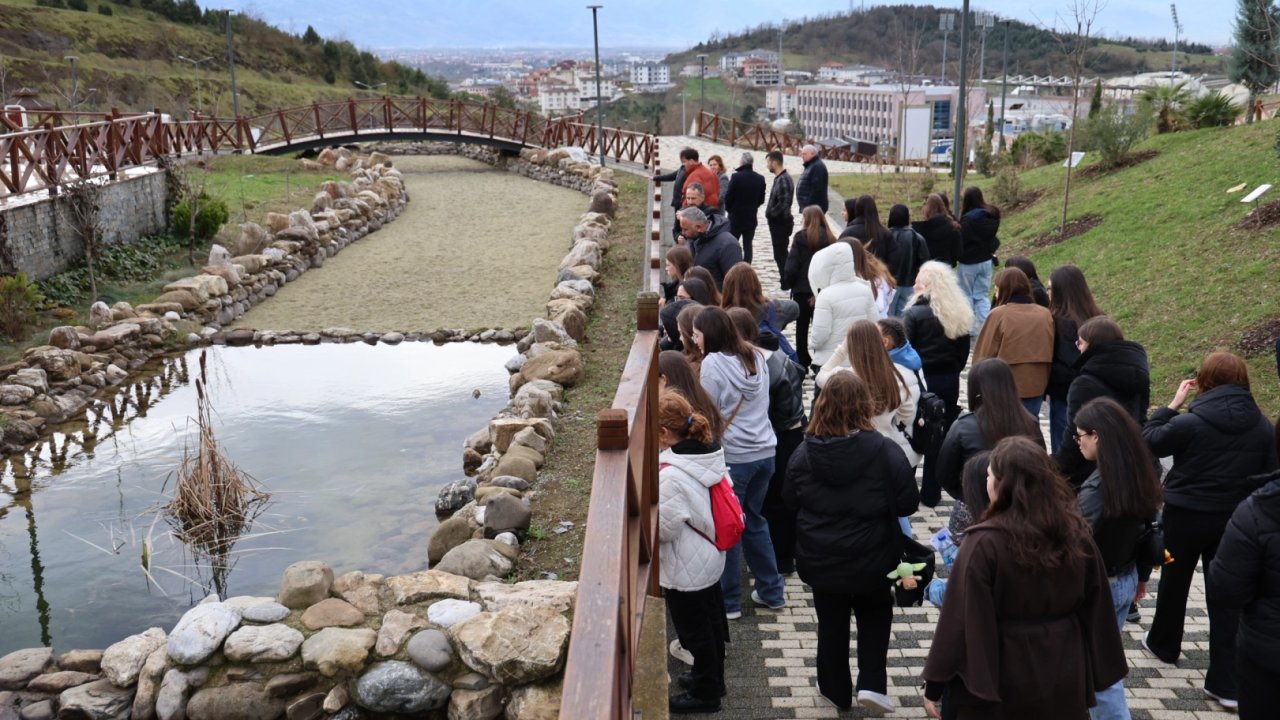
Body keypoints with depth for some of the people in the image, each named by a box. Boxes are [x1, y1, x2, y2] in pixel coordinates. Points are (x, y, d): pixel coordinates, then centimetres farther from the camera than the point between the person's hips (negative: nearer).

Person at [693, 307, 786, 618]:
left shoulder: (714, 364, -13)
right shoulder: (756, 357, 9)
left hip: (733, 457, -7)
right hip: (764, 452, 7)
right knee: (755, 521, 20)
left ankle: (728, 602, 14)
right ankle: (771, 592, 26)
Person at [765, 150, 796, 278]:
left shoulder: (783, 180, -20)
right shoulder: (779, 178, 11)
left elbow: (783, 203, -27)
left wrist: (770, 213, -16)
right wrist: (770, 213, 7)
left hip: (781, 223, -10)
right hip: (778, 222, 10)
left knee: (780, 255, -4)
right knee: (781, 254, 17)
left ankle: (786, 285, 1)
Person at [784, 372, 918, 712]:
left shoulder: (804, 452, -12)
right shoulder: (883, 451, -18)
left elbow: (790, 499, 1)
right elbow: (908, 503, -12)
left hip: (820, 560, 1)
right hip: (870, 559, -1)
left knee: (831, 625, 18)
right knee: (875, 616, 23)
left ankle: (836, 690, 30)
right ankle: (871, 683, 13)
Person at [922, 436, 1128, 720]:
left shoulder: (984, 543, -21)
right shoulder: (1077, 533, -5)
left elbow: (960, 620, -18)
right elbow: (1096, 611, 3)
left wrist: (935, 684, -10)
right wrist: (1097, 674, 14)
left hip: (998, 682, -5)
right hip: (1064, 677, 5)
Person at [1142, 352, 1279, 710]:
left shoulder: (1190, 422, -19)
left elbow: (1149, 441, -5)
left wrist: (1172, 405, 0)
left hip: (1186, 514, -3)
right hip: (1235, 520, 3)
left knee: (1174, 581, 20)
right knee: (1227, 594, 6)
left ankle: (1163, 644, 42)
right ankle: (1226, 682, 6)